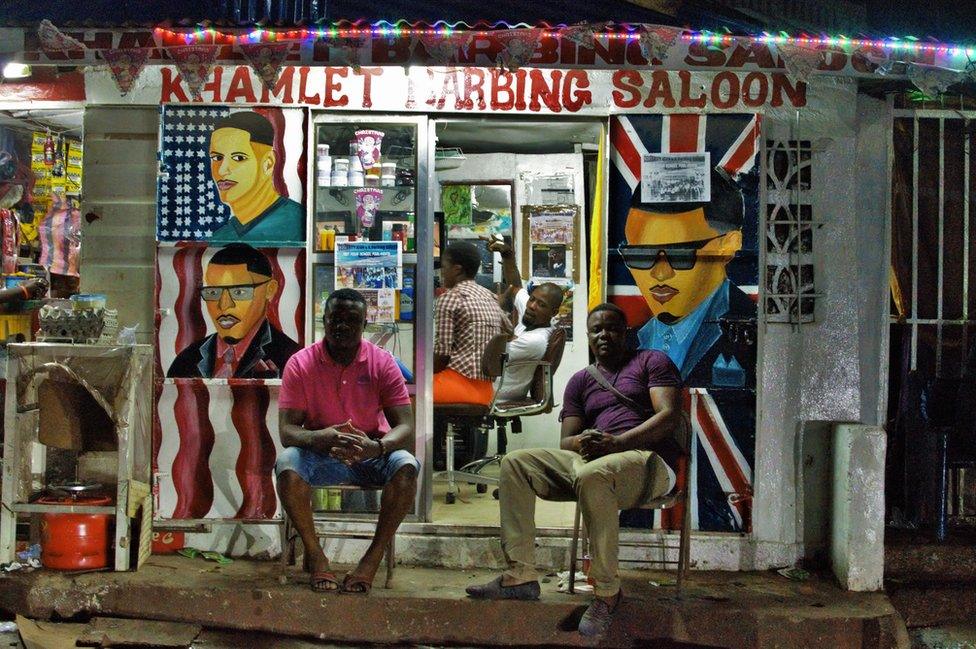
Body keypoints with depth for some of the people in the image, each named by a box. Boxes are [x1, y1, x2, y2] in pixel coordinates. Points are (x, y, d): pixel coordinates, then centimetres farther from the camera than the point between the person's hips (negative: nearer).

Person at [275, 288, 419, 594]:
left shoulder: (383, 362, -7)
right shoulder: (300, 364, -7)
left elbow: (405, 426, -12)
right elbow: (287, 430, -12)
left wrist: (375, 447, -36)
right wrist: (320, 438, -37)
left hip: (371, 456, 0)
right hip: (320, 456, 0)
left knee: (406, 465, -31)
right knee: (286, 462, -32)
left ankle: (373, 558, -23)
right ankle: (316, 557, -20)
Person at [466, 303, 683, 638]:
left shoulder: (652, 362, 11)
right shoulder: (580, 381, 24)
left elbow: (670, 417, -5)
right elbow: (565, 442, 16)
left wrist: (618, 442, -18)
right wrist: (580, 443, -11)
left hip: (649, 459, -6)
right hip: (593, 458, 6)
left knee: (591, 476, -39)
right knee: (514, 463, -10)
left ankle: (606, 591, -27)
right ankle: (520, 575, -15)